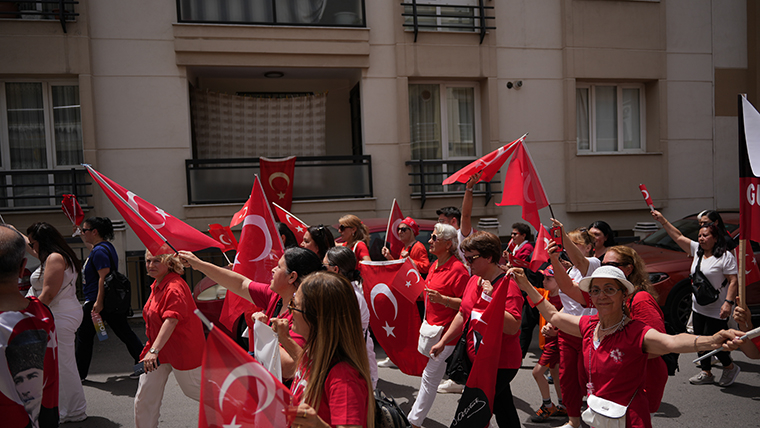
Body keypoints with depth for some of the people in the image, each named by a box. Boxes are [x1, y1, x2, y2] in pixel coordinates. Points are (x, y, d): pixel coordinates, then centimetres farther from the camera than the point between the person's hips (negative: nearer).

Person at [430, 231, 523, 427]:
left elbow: (513, 327, -27)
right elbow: (463, 314, 17)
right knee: (503, 411, 20)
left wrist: (491, 299, -32)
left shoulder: (508, 285, -18)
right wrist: (443, 342, 16)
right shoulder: (473, 280, 7)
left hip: (500, 364, -8)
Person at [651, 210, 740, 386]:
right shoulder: (697, 250, 7)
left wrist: (728, 302, -25)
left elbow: (733, 281, -16)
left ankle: (730, 367, 21)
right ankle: (706, 373, 23)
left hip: (716, 310, -7)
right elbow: (678, 237, 10)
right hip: (698, 307, 7)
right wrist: (662, 220, 7)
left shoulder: (726, 257, -12)